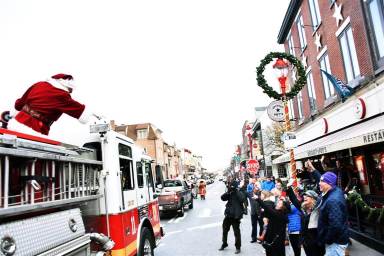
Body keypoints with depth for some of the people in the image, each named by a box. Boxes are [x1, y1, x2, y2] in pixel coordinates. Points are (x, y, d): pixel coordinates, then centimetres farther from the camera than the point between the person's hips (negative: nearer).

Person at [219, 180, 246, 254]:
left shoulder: (240, 193, -8)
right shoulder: (229, 193, 6)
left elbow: (243, 199, -26)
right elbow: (223, 198, -7)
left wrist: (236, 192, -25)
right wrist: (228, 192, -19)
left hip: (236, 215, -6)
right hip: (228, 214, 6)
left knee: (236, 232, 1)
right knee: (225, 230, 17)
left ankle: (238, 247, 17)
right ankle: (224, 244, 36)